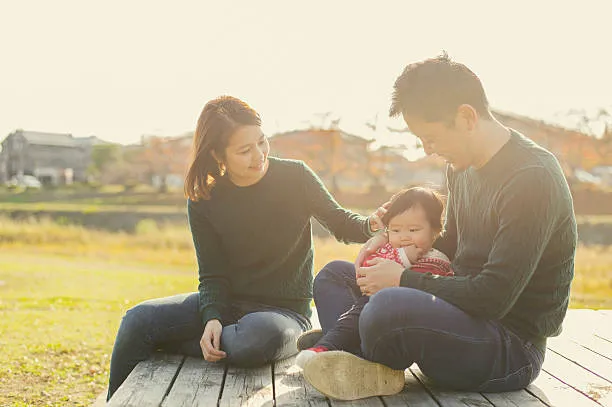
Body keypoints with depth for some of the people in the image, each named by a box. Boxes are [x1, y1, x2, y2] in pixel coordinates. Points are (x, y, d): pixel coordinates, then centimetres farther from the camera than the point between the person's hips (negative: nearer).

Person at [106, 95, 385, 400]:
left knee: (257, 339, -39)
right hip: (227, 303, 3)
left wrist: (370, 225, -17)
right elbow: (213, 275, -3)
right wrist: (212, 318, -22)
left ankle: (167, 345, -14)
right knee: (139, 319, -19)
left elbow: (339, 222, 6)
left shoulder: (294, 177, -8)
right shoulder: (203, 202, -3)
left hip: (285, 309, -2)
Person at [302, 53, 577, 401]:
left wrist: (402, 280, -17)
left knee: (390, 305, -39)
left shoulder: (532, 178, -21)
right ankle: (363, 367, -16)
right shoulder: (463, 167, 8)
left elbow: (492, 297, -25)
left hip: (513, 349, -10)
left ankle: (371, 368, -4)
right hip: (465, 312, 10)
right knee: (334, 275, 13)